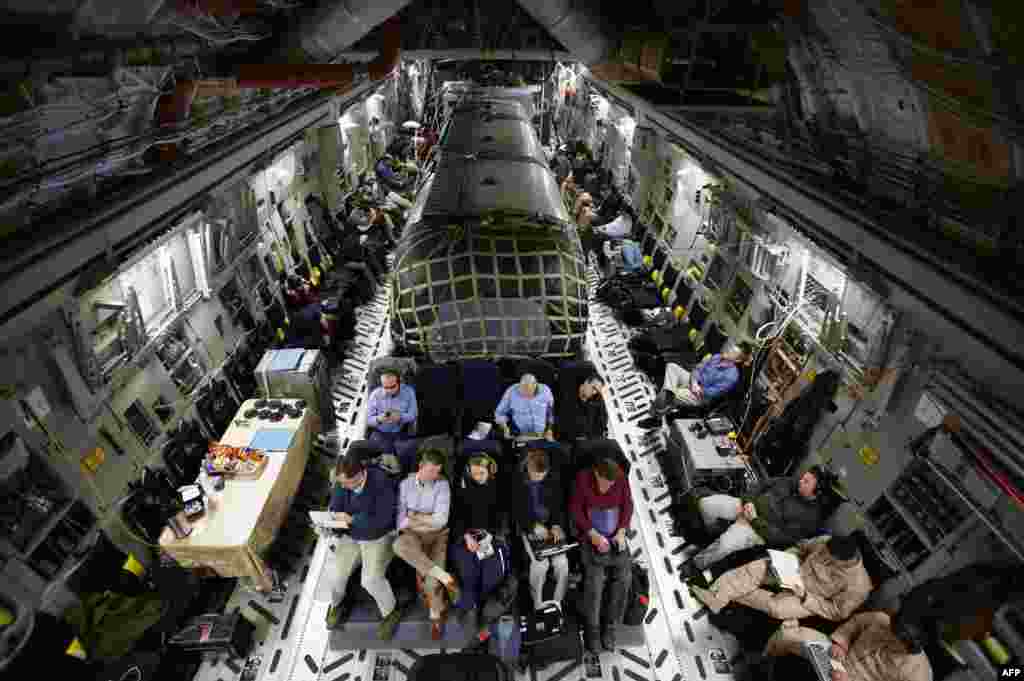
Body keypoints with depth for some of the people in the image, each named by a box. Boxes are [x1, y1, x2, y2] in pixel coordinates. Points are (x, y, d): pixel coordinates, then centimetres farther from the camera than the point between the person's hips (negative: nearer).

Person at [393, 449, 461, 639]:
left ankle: (435, 617, 16)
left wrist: (414, 517, -8)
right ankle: (446, 578, -26)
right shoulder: (405, 484, -2)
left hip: (437, 535, -1)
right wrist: (428, 520, -17)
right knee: (400, 545, -34)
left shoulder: (443, 484, -7)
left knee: (432, 581, -17)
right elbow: (401, 518, -4)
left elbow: (440, 520, -13)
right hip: (413, 534, 1)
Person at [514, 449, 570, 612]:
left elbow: (560, 505, 3)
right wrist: (534, 526, -19)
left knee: (562, 562, -19)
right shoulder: (517, 481, -11)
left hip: (552, 526, 2)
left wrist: (557, 525, -13)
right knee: (541, 563, -24)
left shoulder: (554, 478, -3)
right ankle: (538, 604, 0)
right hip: (529, 528, -2)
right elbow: (516, 511, -8)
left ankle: (557, 603, 3)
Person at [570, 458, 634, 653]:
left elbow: (627, 505, 3)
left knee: (624, 575, -18)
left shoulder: (621, 479, -7)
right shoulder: (583, 478, -14)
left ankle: (610, 626, 0)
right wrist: (594, 535, -17)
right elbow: (575, 509, -10)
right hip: (591, 536, -2)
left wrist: (621, 532, -9)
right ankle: (592, 628, -3)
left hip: (615, 536, 3)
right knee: (595, 575, -23)